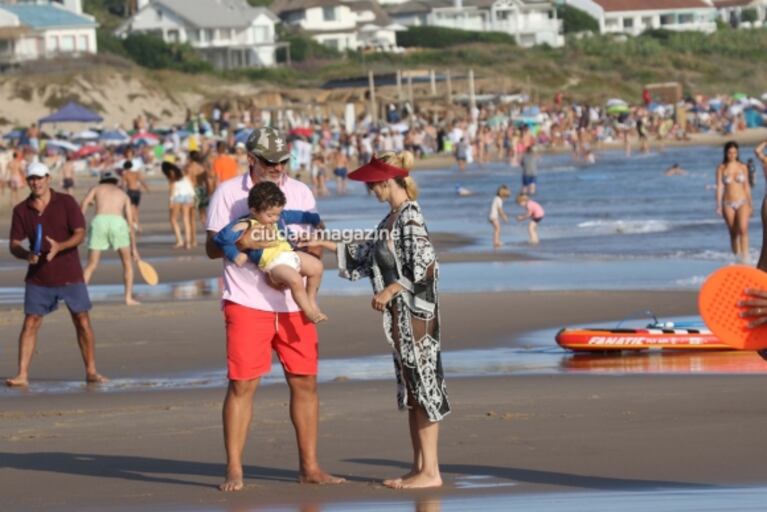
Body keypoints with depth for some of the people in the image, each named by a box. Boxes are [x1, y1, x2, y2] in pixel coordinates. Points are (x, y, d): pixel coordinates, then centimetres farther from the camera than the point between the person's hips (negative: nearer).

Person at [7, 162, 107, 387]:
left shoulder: (66, 202, -3)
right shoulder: (21, 210, 2)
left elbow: (80, 234, -9)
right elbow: (14, 244, 2)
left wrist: (59, 247, -27)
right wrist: (26, 254, -21)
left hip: (70, 275, -1)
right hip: (38, 278, 1)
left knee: (82, 322, 0)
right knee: (30, 323, -5)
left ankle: (91, 371, 10)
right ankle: (22, 375, -5)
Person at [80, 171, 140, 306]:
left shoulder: (97, 188, 26)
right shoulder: (123, 194, 29)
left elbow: (83, 205, 7)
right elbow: (130, 223, 27)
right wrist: (134, 247, 29)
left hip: (99, 222, 0)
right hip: (118, 222, 0)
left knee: (91, 266, 9)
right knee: (127, 263, 20)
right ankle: (129, 297, 14)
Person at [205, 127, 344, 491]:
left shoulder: (300, 192, 11)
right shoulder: (228, 193, 0)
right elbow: (211, 247, -1)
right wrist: (239, 242, -21)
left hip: (293, 302, 4)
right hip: (247, 302, -4)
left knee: (304, 382, 5)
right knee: (242, 384, -6)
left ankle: (309, 467, 14)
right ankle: (234, 470, -1)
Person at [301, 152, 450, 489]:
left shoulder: (409, 216, -15)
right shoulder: (394, 217, 13)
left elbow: (425, 265, -22)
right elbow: (370, 255, 21)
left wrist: (391, 290, -17)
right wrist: (326, 245, 19)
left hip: (415, 312, -10)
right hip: (401, 316, 10)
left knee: (423, 384, -5)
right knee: (411, 388, 11)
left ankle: (431, 471, -2)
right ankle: (419, 466, 16)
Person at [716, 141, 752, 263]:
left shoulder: (743, 167, 4)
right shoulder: (721, 168, 1)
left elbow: (747, 187, 10)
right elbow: (719, 187, -4)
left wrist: (750, 205, 12)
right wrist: (719, 206, -13)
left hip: (742, 202, -1)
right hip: (728, 204, 1)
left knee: (743, 229, -20)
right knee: (733, 233, 6)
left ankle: (745, 257, -25)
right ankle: (737, 257, 18)